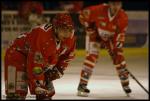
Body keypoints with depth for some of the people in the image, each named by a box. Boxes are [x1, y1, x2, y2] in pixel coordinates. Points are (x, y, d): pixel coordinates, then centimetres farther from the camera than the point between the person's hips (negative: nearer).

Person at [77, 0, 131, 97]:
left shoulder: (123, 17, -23)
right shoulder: (99, 10, -32)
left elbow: (121, 32, -15)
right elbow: (83, 14, -19)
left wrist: (119, 42, -30)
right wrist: (89, 27, -17)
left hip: (111, 37, 3)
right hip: (95, 35, -3)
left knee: (118, 56, -3)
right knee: (92, 55, -18)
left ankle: (125, 83, 16)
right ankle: (82, 85, -17)